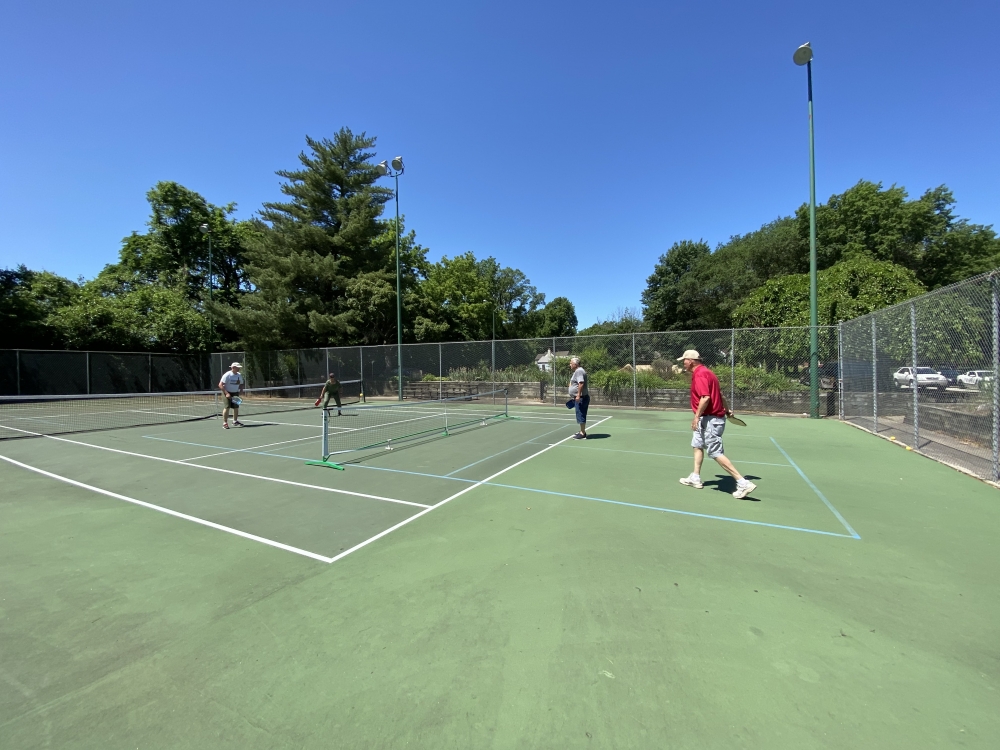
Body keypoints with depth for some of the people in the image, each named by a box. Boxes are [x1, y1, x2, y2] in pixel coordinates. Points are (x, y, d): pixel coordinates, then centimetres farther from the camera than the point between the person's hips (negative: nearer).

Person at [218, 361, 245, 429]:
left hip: (235, 393, 6)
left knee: (236, 407, 6)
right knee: (227, 407, -13)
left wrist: (241, 389, -3)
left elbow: (242, 383, 16)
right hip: (227, 393, -6)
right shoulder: (227, 375, -16)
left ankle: (235, 421, 23)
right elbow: (220, 385, -18)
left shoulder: (239, 375, 2)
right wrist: (226, 393, -24)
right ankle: (225, 423, -6)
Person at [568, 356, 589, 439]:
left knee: (581, 415, -8)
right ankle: (582, 431, 23)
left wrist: (578, 395, -28)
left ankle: (582, 434, -4)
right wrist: (577, 396, 26)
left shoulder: (579, 371, -15)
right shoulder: (577, 371, 18)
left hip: (581, 398, -11)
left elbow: (581, 383, -26)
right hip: (580, 398, 11)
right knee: (581, 416, 15)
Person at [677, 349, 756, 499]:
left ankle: (744, 483, -6)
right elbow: (719, 393, 22)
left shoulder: (700, 374, -17)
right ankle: (695, 478, 28)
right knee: (697, 445, 20)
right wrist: (726, 409, 31)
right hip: (708, 419, 11)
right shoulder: (705, 372, 13)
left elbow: (705, 397, -28)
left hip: (710, 419, -11)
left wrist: (697, 416, -25)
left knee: (716, 453, -8)